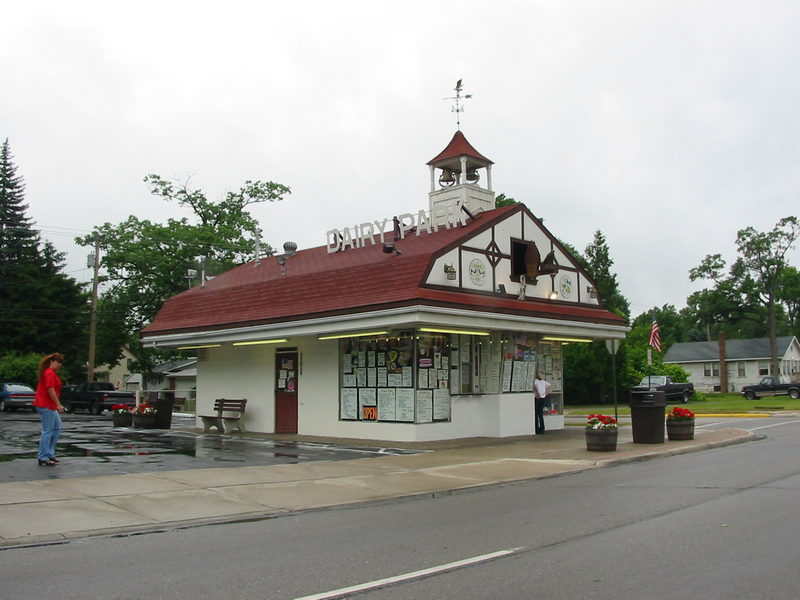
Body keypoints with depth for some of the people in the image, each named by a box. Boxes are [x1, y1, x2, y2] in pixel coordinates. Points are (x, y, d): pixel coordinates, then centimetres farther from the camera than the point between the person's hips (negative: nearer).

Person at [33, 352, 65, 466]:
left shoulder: (49, 372, 17)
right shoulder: (50, 373, -15)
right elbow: (50, 390, -22)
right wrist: (58, 404, -20)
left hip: (50, 406, 11)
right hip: (46, 406, -11)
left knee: (57, 428, 16)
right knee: (47, 431, -5)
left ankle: (50, 453, 20)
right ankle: (43, 459, 0)